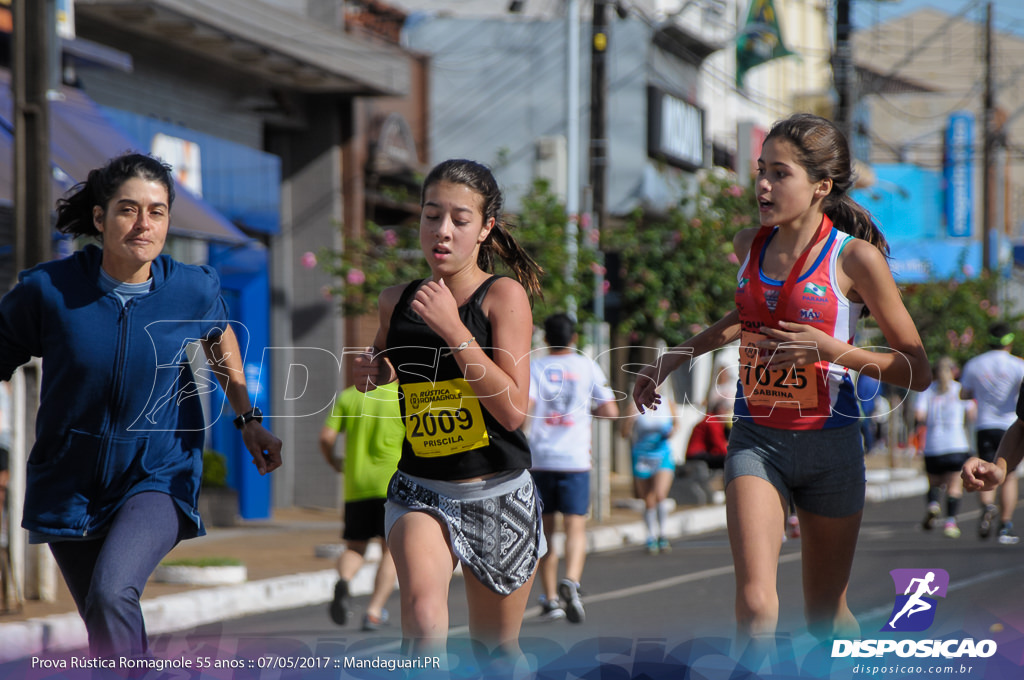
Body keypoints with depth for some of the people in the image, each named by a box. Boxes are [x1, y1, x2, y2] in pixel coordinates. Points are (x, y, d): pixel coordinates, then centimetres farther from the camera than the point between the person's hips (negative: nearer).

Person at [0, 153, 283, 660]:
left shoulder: (194, 290, -9)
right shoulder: (47, 290, -13)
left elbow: (220, 338, 14)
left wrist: (248, 419, 13)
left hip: (158, 476, -2)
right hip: (69, 482, 2)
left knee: (111, 595, -29)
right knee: (106, 632, 12)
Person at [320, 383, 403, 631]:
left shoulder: (348, 396, 7)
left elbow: (326, 436, 0)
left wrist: (333, 462, 19)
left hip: (356, 485, 2)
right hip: (392, 483, -2)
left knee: (354, 547, 12)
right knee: (390, 549, 7)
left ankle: (343, 581, -21)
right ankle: (374, 611, -3)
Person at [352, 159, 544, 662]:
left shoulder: (503, 296, -10)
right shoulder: (396, 302, 2)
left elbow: (512, 410, -20)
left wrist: (452, 330, -24)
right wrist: (373, 371, 1)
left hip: (498, 497, -2)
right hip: (419, 492, 2)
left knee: (495, 649, 14)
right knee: (422, 610, -28)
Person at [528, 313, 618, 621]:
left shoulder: (534, 367, 3)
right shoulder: (588, 367, 4)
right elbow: (610, 411, 1)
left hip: (539, 458, 1)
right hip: (575, 458, -1)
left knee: (545, 529, 12)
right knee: (575, 528, -4)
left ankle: (550, 598, 13)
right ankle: (571, 582, -30)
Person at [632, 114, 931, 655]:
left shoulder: (855, 257, -10)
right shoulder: (750, 246, 4)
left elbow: (917, 371, -9)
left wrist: (831, 350, -21)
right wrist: (674, 358, 24)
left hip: (828, 445, -2)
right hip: (756, 440, 3)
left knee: (826, 616, 10)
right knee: (754, 605, -18)